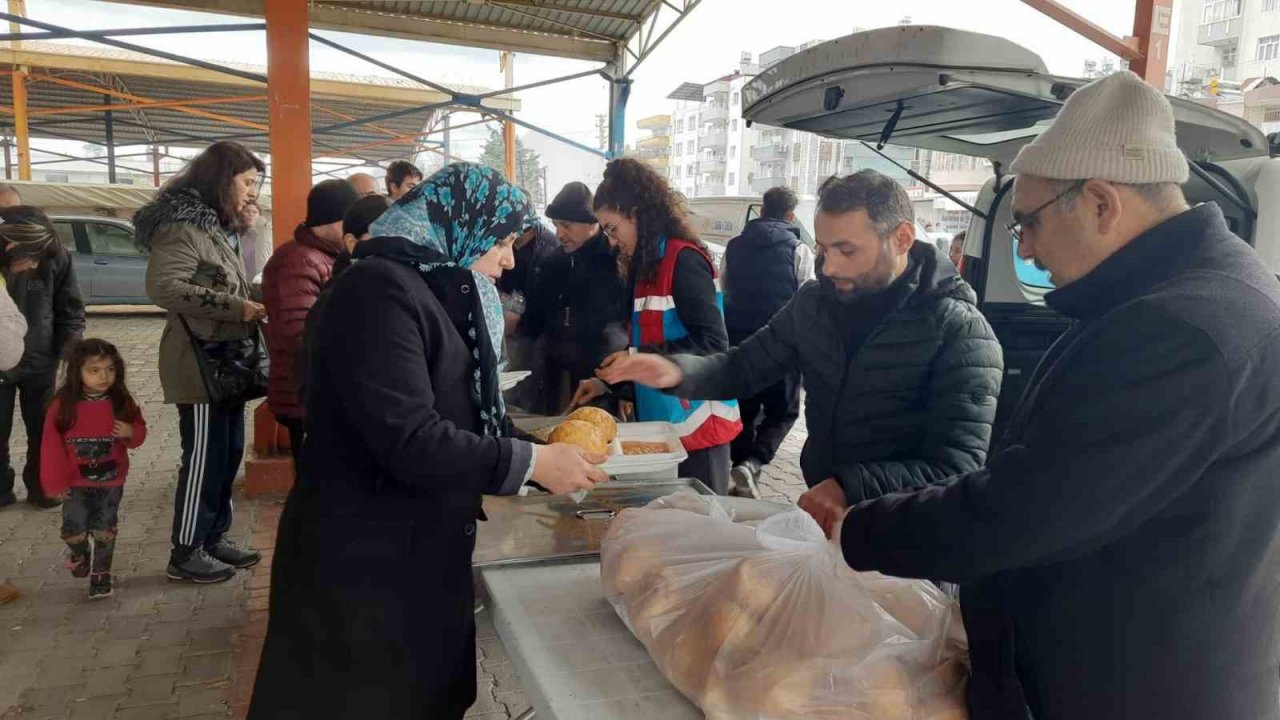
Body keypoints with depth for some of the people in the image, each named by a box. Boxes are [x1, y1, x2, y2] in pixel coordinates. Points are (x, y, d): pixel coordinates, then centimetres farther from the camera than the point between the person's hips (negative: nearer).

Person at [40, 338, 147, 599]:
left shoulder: (122, 402, -8)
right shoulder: (63, 405, -13)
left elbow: (140, 430, 4)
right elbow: (52, 445, -8)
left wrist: (130, 433, -21)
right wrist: (55, 482, -9)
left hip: (111, 481, 1)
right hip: (76, 482, -1)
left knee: (104, 531, 10)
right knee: (73, 529, 1)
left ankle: (101, 574, 28)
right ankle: (80, 554, 35)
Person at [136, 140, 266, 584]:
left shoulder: (218, 227, 17)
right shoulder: (183, 226, -14)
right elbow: (163, 287, -27)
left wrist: (252, 308, 6)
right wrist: (237, 308, -27)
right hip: (200, 362, -9)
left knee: (228, 454, 14)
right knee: (204, 457, -2)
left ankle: (214, 538, 26)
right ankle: (186, 553, 11)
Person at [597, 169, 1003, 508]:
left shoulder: (959, 332, -12)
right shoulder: (814, 302, 3)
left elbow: (960, 469, -17)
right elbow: (745, 367, 10)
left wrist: (850, 488, -28)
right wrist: (678, 371, -8)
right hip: (823, 513, 4)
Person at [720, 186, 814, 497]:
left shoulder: (734, 247, 8)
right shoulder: (799, 251, -5)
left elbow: (723, 294, 14)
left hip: (738, 342, 4)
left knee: (744, 409, 16)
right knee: (783, 412, 8)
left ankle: (741, 466, 17)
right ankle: (751, 464, -12)